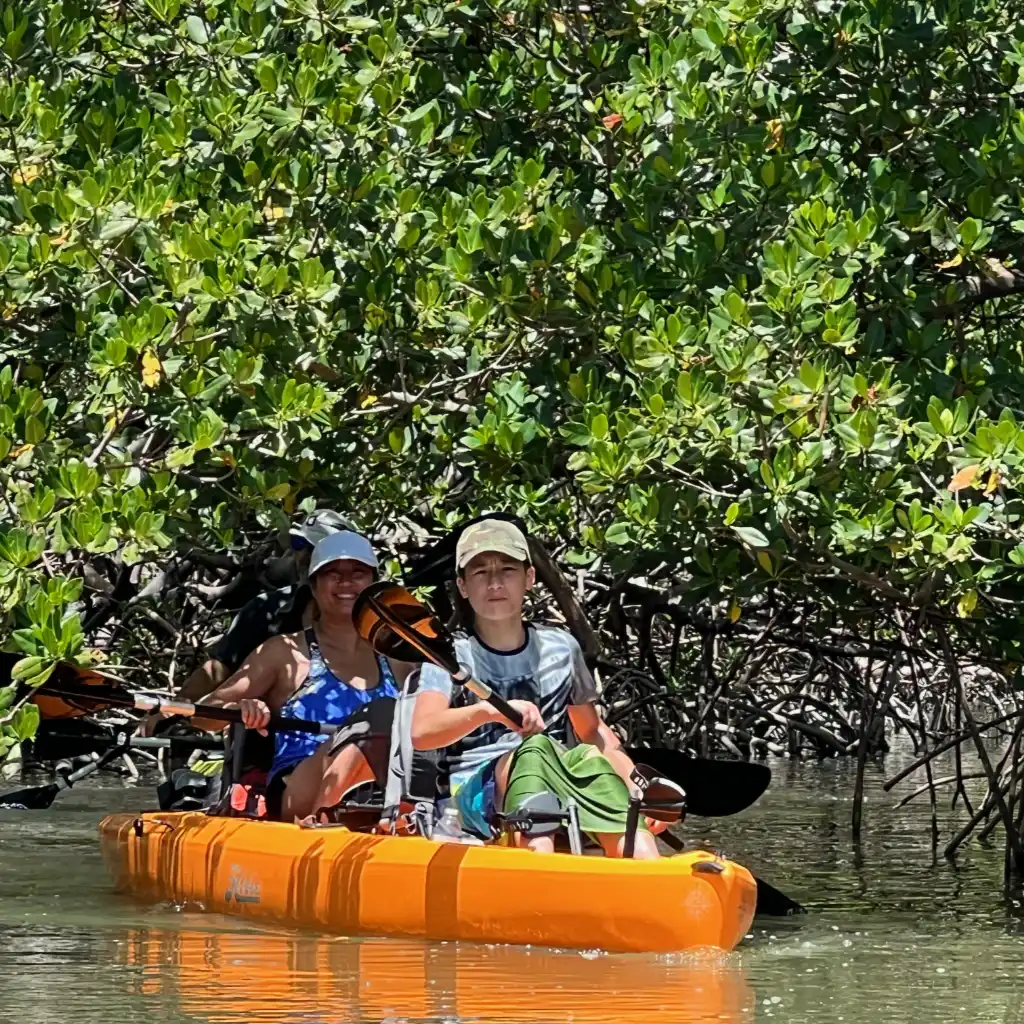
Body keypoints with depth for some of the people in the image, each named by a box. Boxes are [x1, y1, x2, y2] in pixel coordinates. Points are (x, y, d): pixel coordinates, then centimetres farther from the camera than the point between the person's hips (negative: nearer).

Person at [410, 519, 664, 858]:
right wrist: (488, 711, -30)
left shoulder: (561, 649, 17)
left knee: (587, 759, -32)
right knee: (533, 751, -35)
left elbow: (592, 732, 27)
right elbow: (421, 733, -12)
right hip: (475, 795, -3)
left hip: (561, 789, 3)